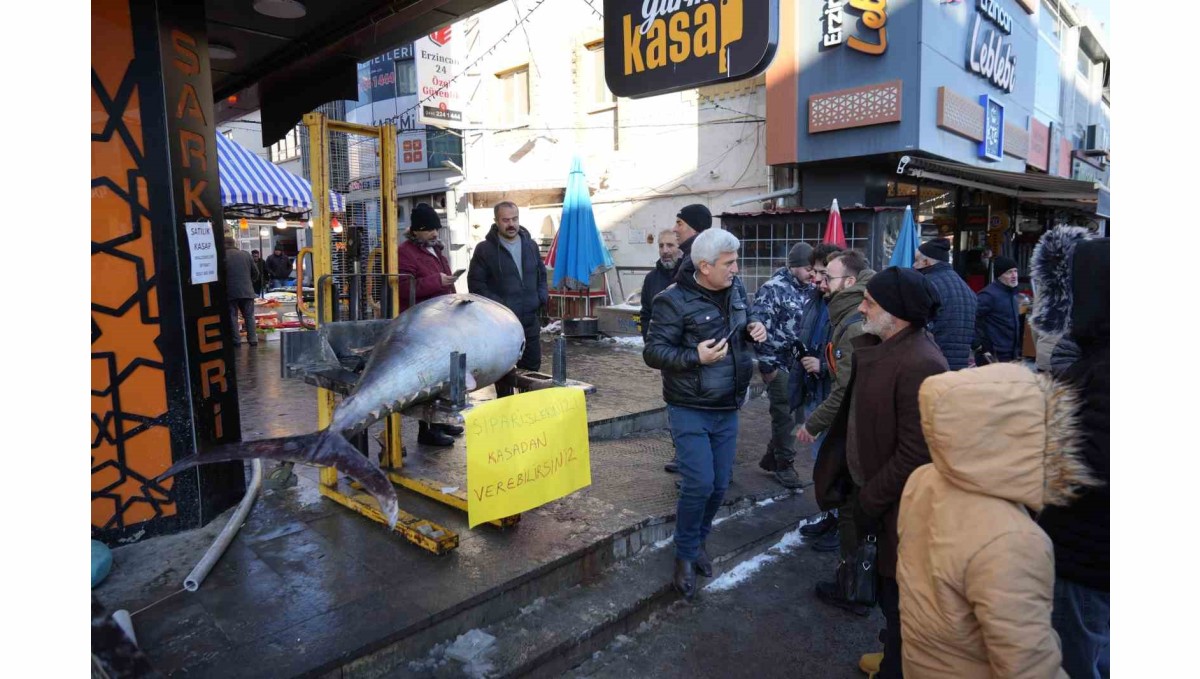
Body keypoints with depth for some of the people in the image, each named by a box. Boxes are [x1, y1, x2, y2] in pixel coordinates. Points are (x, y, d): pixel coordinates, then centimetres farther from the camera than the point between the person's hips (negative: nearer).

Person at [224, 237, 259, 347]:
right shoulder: (245, 255, 6)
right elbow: (255, 272, 10)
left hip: (230, 292, -3)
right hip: (247, 291, 3)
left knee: (232, 317, 6)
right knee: (249, 316, 10)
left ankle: (236, 341, 5)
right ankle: (253, 339, 6)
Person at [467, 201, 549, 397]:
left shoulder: (530, 245, 11)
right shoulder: (485, 249, -5)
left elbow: (541, 274, 22)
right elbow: (476, 283, -7)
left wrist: (543, 294, 3)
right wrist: (497, 304, -17)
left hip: (531, 320, 5)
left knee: (532, 368, 13)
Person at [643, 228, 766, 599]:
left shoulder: (734, 292, 4)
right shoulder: (674, 300, -16)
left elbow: (745, 321, 23)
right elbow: (653, 351, -16)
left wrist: (755, 328, -1)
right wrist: (695, 357, -30)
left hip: (727, 410, 6)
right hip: (690, 411, -6)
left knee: (720, 484, 12)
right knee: (699, 484, -9)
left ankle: (699, 541, 36)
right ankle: (685, 555, 15)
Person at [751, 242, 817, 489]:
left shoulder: (810, 290, 7)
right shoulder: (772, 289, -13)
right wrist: (767, 365, -14)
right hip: (779, 363, -6)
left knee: (788, 413, 12)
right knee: (785, 415, 1)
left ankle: (771, 457, 29)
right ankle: (784, 464, 18)